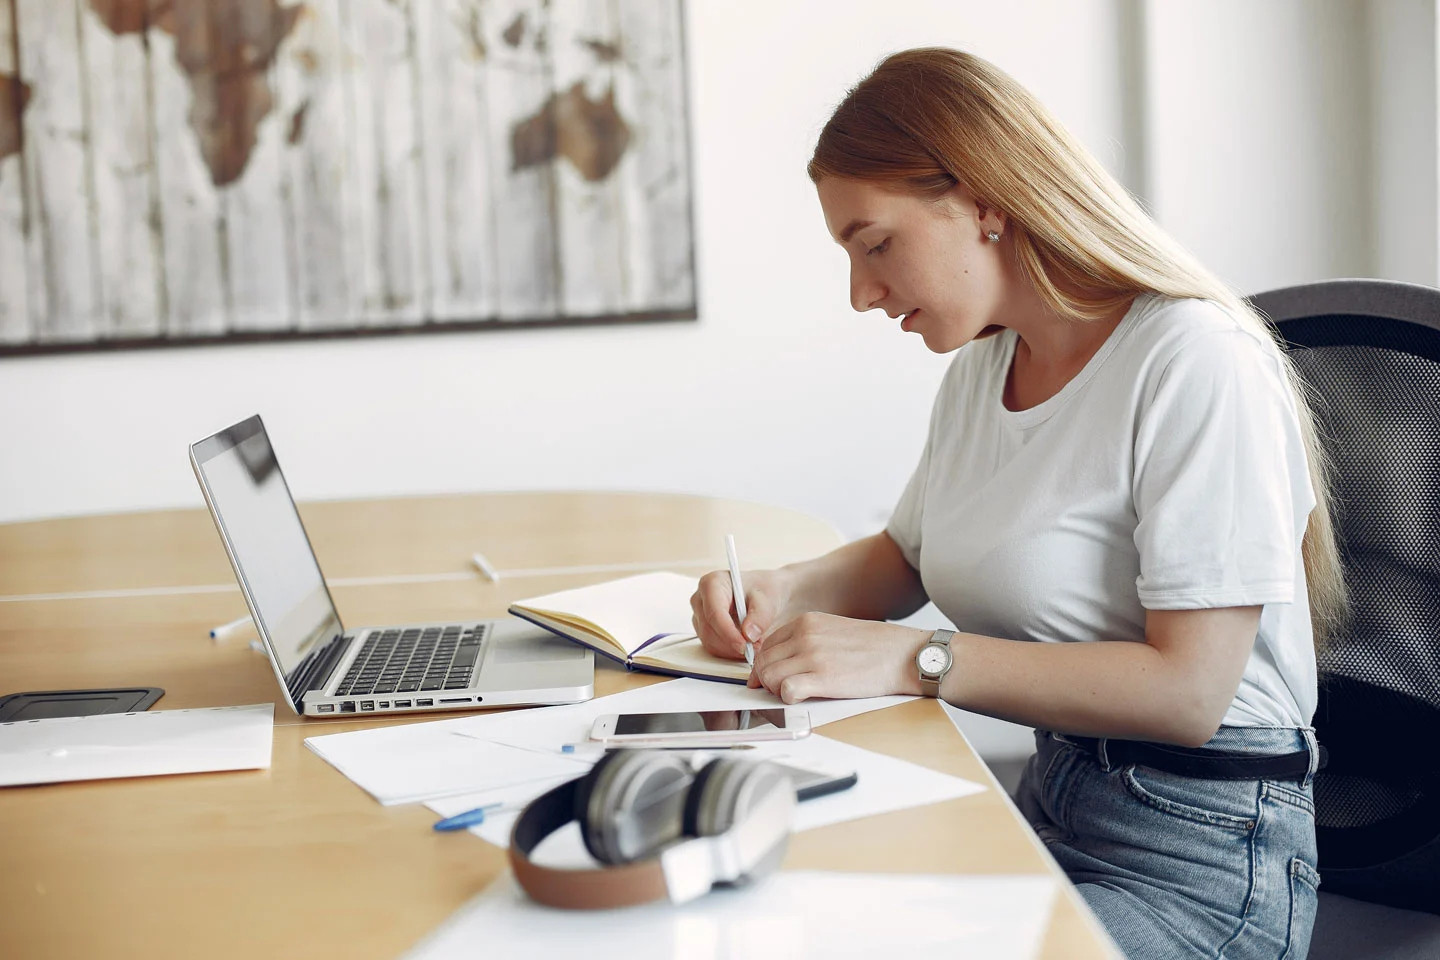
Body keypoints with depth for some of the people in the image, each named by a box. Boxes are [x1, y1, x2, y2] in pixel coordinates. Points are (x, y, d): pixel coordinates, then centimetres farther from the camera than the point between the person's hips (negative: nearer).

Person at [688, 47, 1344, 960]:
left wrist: (914, 659, -24)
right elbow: (907, 557, 24)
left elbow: (1186, 691, -23)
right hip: (1047, 798, 8)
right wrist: (788, 590, 3)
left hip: (1200, 846, -7)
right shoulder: (981, 363, 9)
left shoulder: (1198, 365, -18)